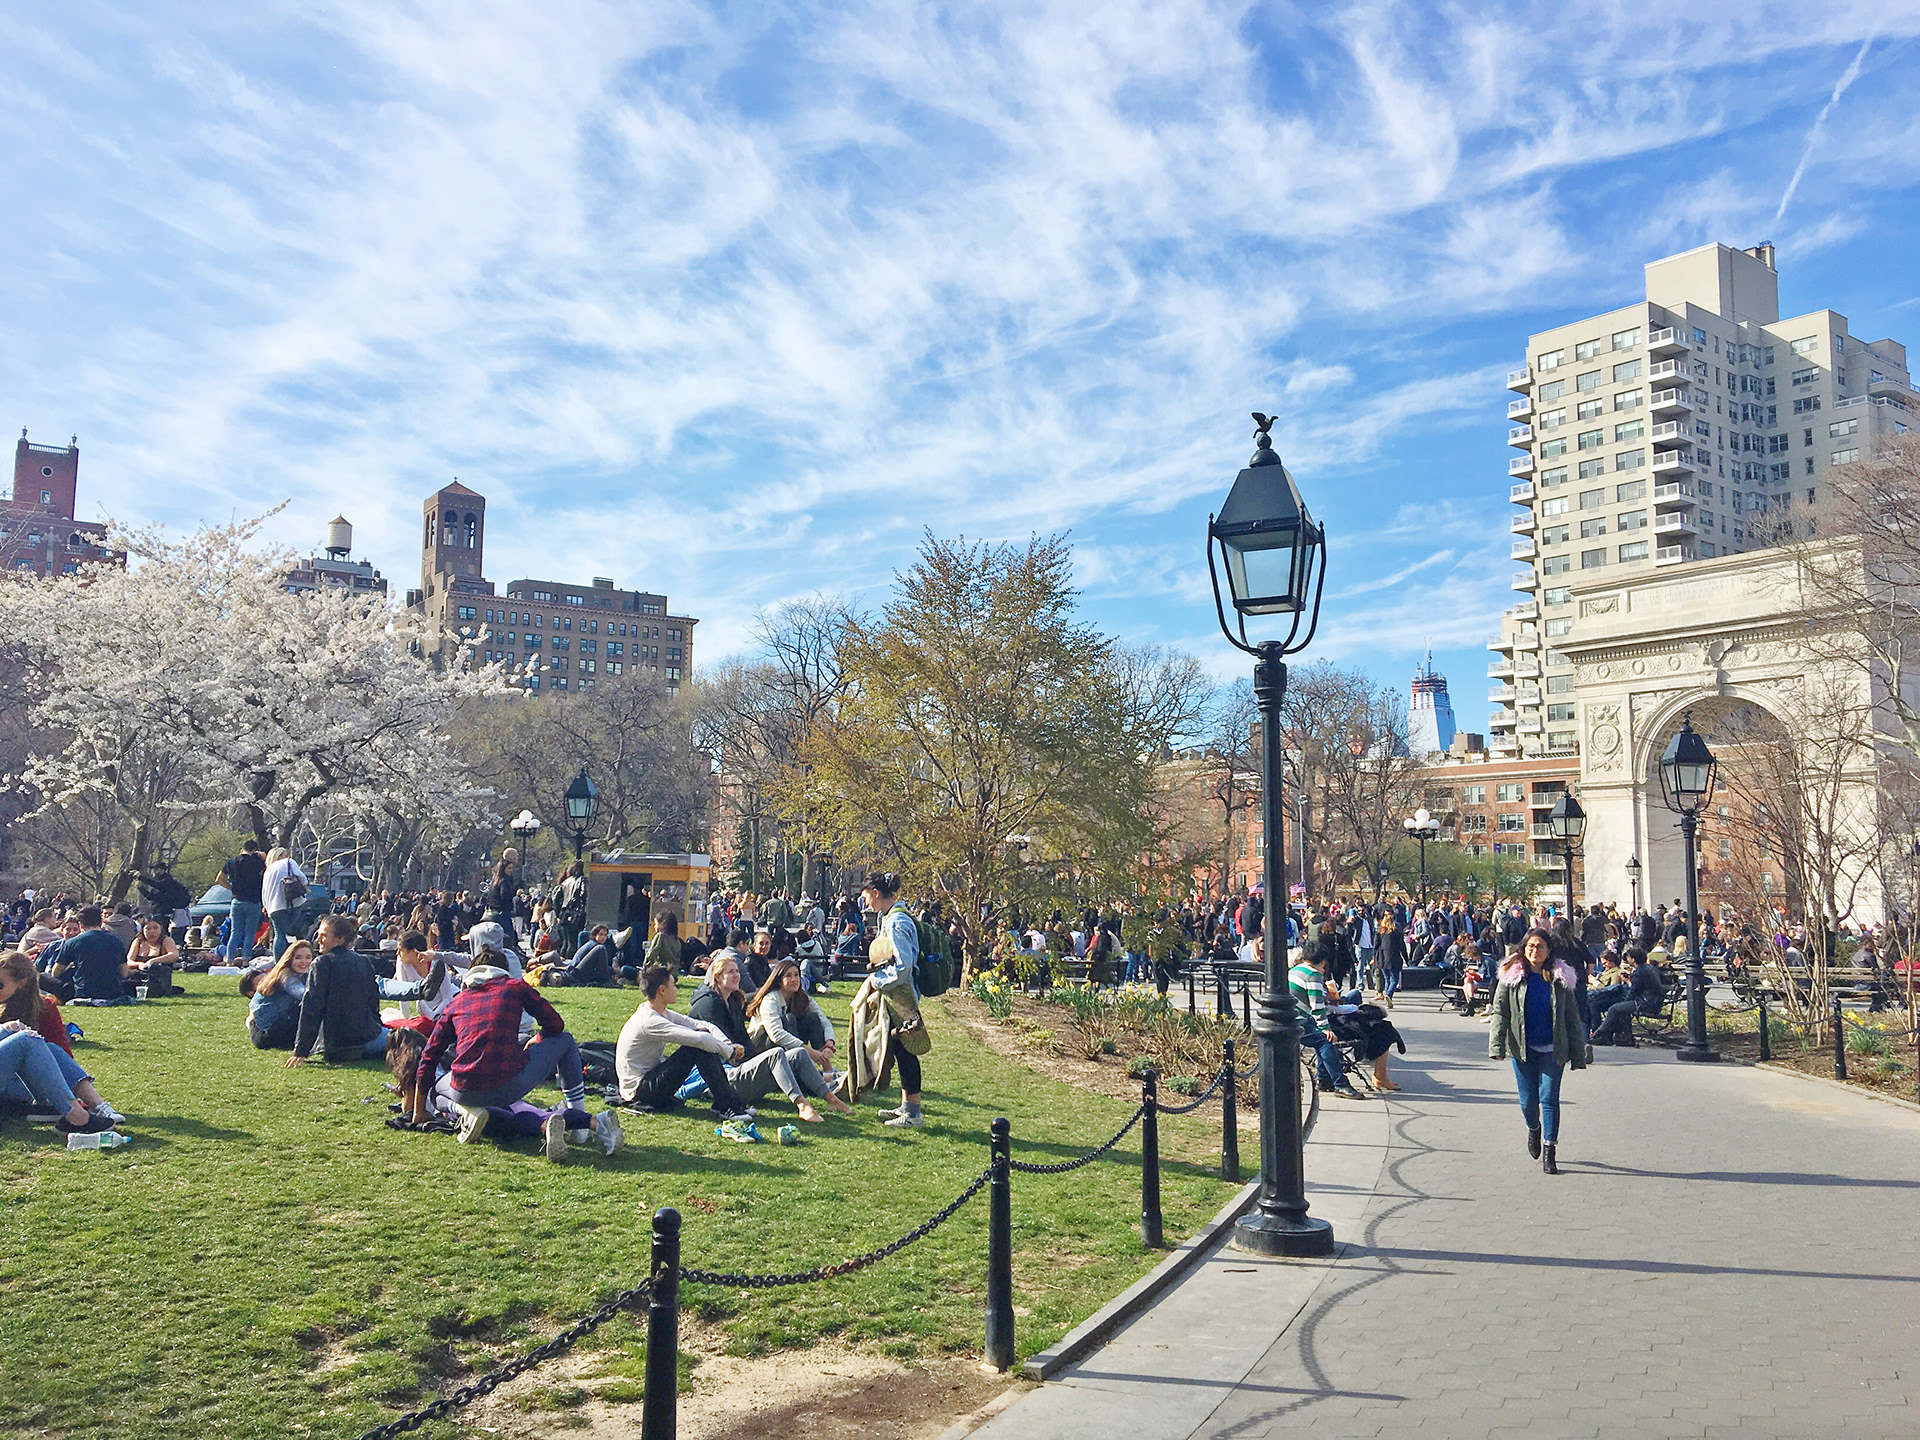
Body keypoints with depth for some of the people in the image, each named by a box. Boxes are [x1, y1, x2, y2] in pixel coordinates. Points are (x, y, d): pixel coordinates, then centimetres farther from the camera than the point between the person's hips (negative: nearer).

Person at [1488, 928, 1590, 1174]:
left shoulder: (1560, 979, 3)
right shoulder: (1512, 977, 1)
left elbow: (1572, 1018, 6)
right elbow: (1500, 1011, 0)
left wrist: (1578, 1054, 4)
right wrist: (1497, 1045, -11)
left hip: (1552, 1050, 0)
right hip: (1522, 1049, 1)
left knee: (1549, 1098, -7)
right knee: (1528, 1100, 6)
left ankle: (1549, 1153, 0)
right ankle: (1533, 1129, 38)